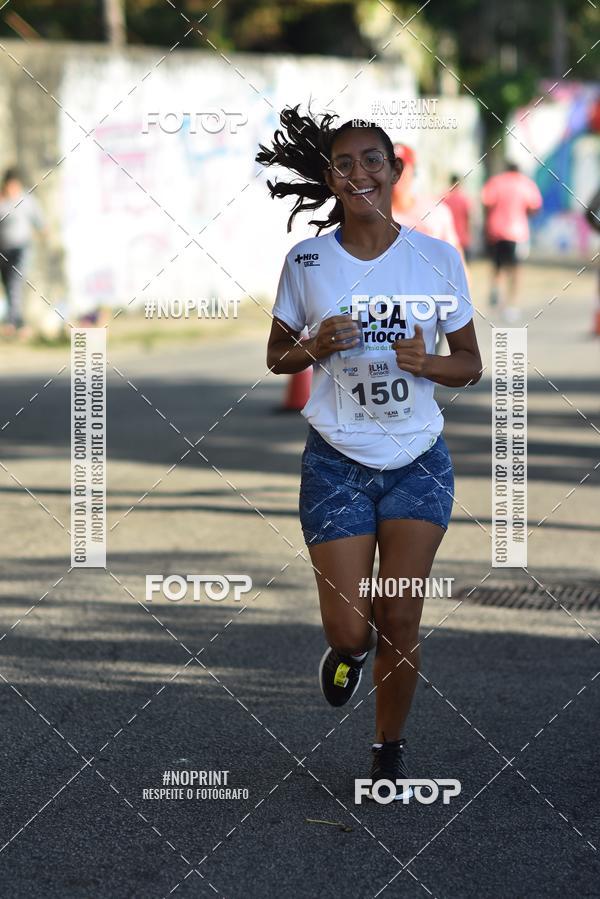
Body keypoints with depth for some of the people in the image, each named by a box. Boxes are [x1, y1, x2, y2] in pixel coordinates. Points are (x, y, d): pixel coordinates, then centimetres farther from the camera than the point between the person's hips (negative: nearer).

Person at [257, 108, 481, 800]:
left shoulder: (437, 258, -2)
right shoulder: (307, 261, -3)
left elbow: (470, 365, 5)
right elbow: (276, 357, 8)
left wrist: (426, 362, -16)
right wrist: (316, 346, -13)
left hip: (418, 462, 1)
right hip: (337, 462, 0)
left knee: (400, 619, 1)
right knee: (350, 627, -5)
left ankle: (390, 750, 22)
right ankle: (348, 648, 34)